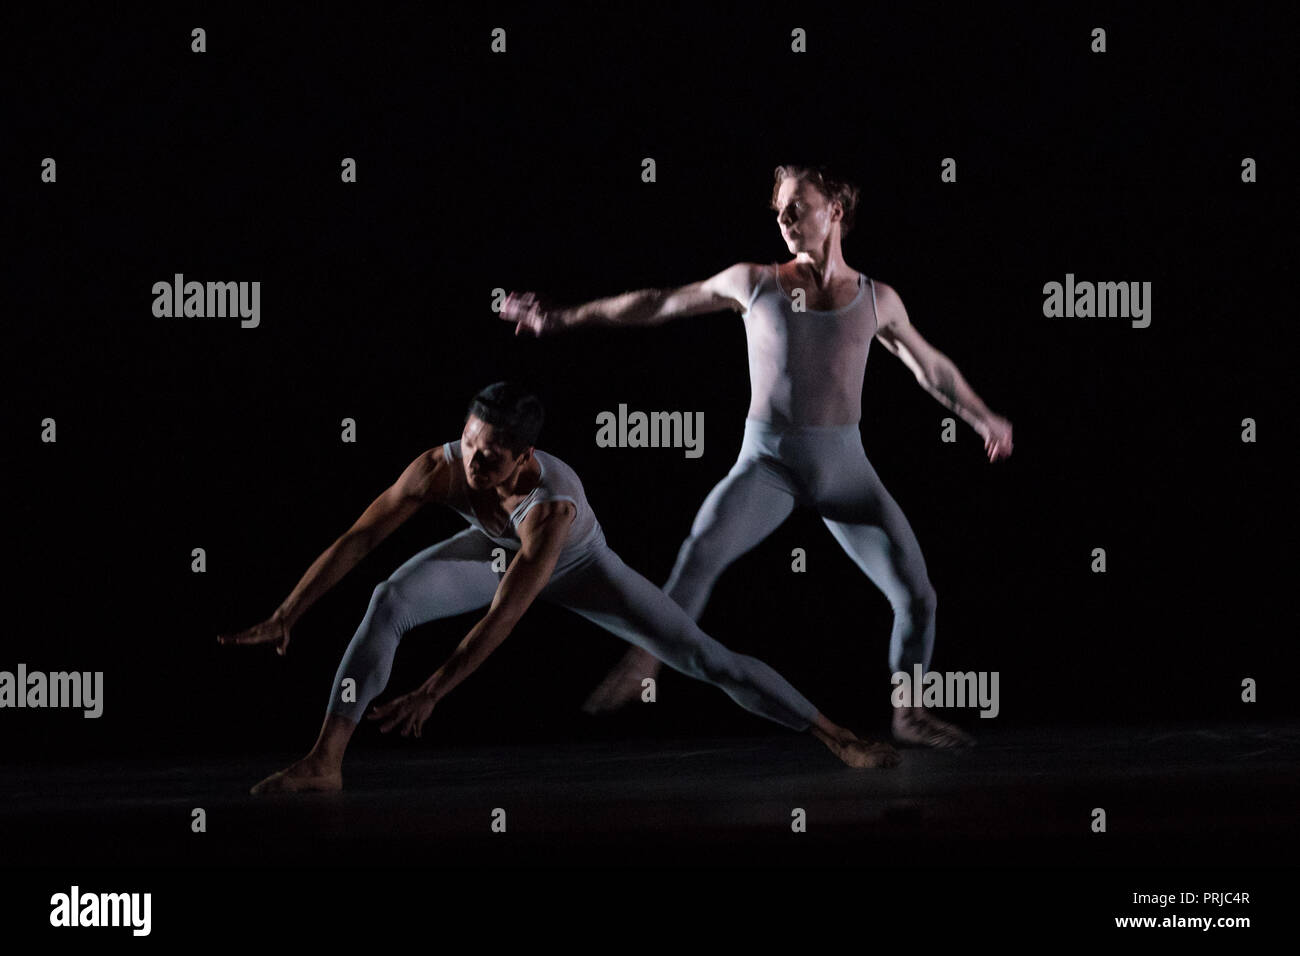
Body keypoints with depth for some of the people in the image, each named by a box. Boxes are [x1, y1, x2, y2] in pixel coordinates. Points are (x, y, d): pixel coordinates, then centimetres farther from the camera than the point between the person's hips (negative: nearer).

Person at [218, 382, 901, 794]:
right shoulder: (440, 467, -37)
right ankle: (325, 762, -24)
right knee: (389, 603, -26)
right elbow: (356, 540, -33)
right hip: (493, 548, 3)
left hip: (576, 565, -2)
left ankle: (833, 735, 14)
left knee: (702, 655, -4)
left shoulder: (553, 502, -46)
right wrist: (286, 615, -38)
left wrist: (429, 694, -54)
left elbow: (504, 617, -50)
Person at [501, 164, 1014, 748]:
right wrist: (562, 319, 9)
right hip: (769, 460, -2)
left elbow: (930, 366, 24)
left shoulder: (876, 300, 8)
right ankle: (641, 665, -25)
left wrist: (982, 417, 29)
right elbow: (658, 305, 9)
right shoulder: (754, 283, 4)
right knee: (704, 550, -30)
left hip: (844, 465, 2)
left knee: (916, 593, -5)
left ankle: (909, 715, 13)